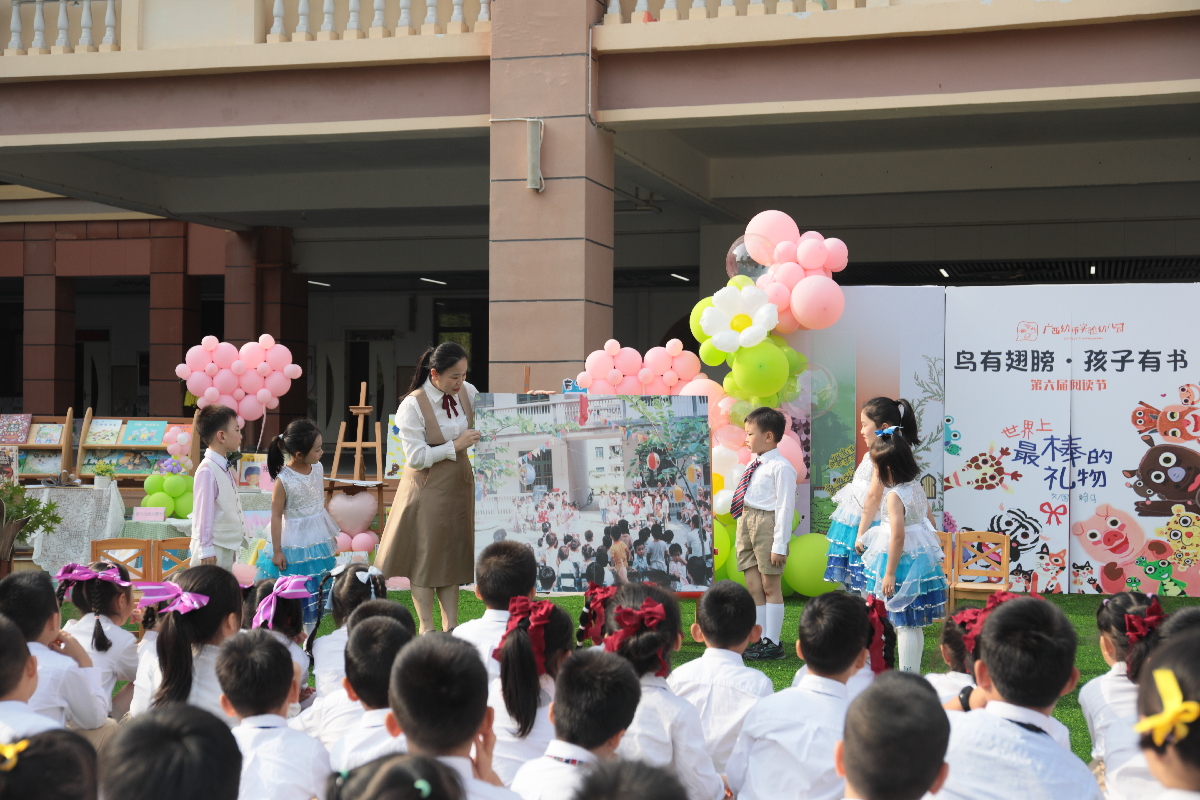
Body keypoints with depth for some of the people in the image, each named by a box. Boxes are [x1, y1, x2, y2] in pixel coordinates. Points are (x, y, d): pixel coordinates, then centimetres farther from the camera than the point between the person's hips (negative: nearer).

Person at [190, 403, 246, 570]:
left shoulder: (225, 468, 10)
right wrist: (206, 549, -17)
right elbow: (204, 511, -18)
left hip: (227, 547, 9)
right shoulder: (207, 470, -18)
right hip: (213, 550, -9)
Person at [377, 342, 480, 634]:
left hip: (459, 483, 6)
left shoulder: (467, 392, -1)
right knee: (426, 555, 4)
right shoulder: (413, 406, -19)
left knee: (453, 553, 12)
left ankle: (450, 625, 19)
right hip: (428, 487, -6)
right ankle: (426, 627, 14)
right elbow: (416, 457, -21)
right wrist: (456, 445, -20)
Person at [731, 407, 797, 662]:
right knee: (753, 586, 10)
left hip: (767, 524, -8)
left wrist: (780, 544, -18)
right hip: (746, 523, 8)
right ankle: (758, 639, 16)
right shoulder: (753, 465, 14)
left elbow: (785, 507, -16)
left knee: (771, 586, 0)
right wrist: (741, 533, 17)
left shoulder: (780, 467, -13)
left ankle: (772, 643, 6)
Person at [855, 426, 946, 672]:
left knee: (904, 623, -3)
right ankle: (914, 672, 19)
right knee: (914, 623, 13)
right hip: (922, 557, 9)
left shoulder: (894, 496, -19)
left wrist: (889, 573, -21)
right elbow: (931, 522, 16)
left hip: (902, 561, -9)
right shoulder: (917, 488, 7)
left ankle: (907, 674, 1)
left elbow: (898, 536, -24)